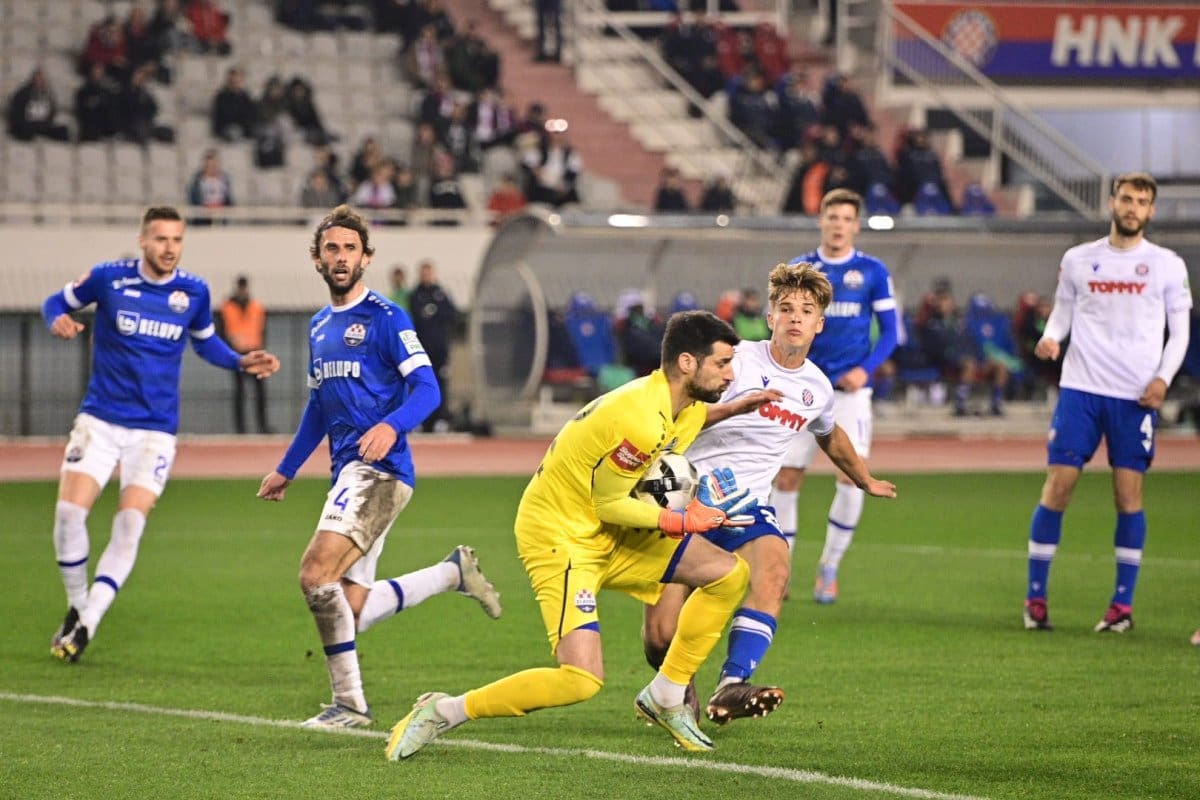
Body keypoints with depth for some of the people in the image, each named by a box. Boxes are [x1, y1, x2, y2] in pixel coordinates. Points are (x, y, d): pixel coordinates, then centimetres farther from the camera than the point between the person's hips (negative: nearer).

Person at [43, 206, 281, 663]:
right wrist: (58, 321, -13)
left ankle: (87, 626, -11)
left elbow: (205, 342, 20)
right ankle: (76, 609, 9)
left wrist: (242, 363, 3)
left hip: (155, 429, 1)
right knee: (70, 510, -14)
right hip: (100, 420, -1)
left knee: (130, 524, -15)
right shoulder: (108, 278, -5)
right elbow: (57, 302, 10)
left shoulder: (194, 292, 1)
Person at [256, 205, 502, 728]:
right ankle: (454, 572, 23)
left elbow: (426, 388, -14)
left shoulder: (385, 318, -5)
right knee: (352, 609, 4)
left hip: (379, 470, -9)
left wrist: (391, 425, -33)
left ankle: (348, 701, -12)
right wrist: (286, 471, 33)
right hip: (348, 474, 9)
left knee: (316, 574, -21)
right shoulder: (319, 327, 19)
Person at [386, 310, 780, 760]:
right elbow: (608, 504, -20)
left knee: (731, 574, 3)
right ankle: (441, 712, -8)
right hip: (561, 537, -10)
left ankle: (665, 697, 14)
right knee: (581, 680, -24)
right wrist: (683, 522, -14)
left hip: (610, 536, 10)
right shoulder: (638, 419, -28)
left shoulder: (678, 399, 1)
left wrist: (730, 410, 15)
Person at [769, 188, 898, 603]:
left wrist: (866, 369, -12)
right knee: (786, 478, -2)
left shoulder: (873, 272, 1)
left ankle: (829, 568, 4)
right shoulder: (800, 270, 5)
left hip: (849, 388, -1)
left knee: (852, 476, -13)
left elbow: (889, 333, 3)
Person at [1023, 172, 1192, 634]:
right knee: (1057, 486, -5)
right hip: (1081, 387, 1)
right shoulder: (1078, 260, 8)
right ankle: (1035, 597, 3)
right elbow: (1062, 313, 13)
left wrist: (1163, 377, -9)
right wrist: (1051, 338, -10)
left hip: (1136, 396, -1)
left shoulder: (1167, 266, 4)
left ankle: (1123, 604, 6)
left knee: (1128, 494, -2)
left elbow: (1179, 331, 6)